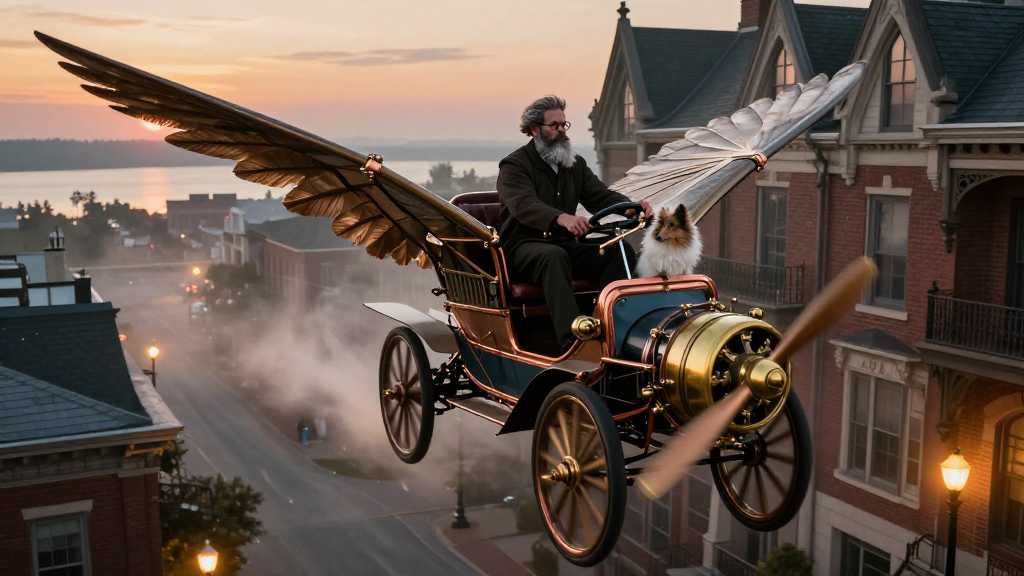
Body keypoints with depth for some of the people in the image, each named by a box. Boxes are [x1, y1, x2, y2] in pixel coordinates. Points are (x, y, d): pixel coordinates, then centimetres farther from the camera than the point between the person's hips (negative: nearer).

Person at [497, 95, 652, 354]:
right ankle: (572, 339, -52)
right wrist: (562, 218, -44)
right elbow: (523, 205, -24)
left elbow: (601, 196, 7)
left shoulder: (575, 164, 18)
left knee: (620, 250, -18)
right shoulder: (514, 165, -5)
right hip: (522, 247, -6)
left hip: (565, 244, 6)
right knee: (554, 255, -40)